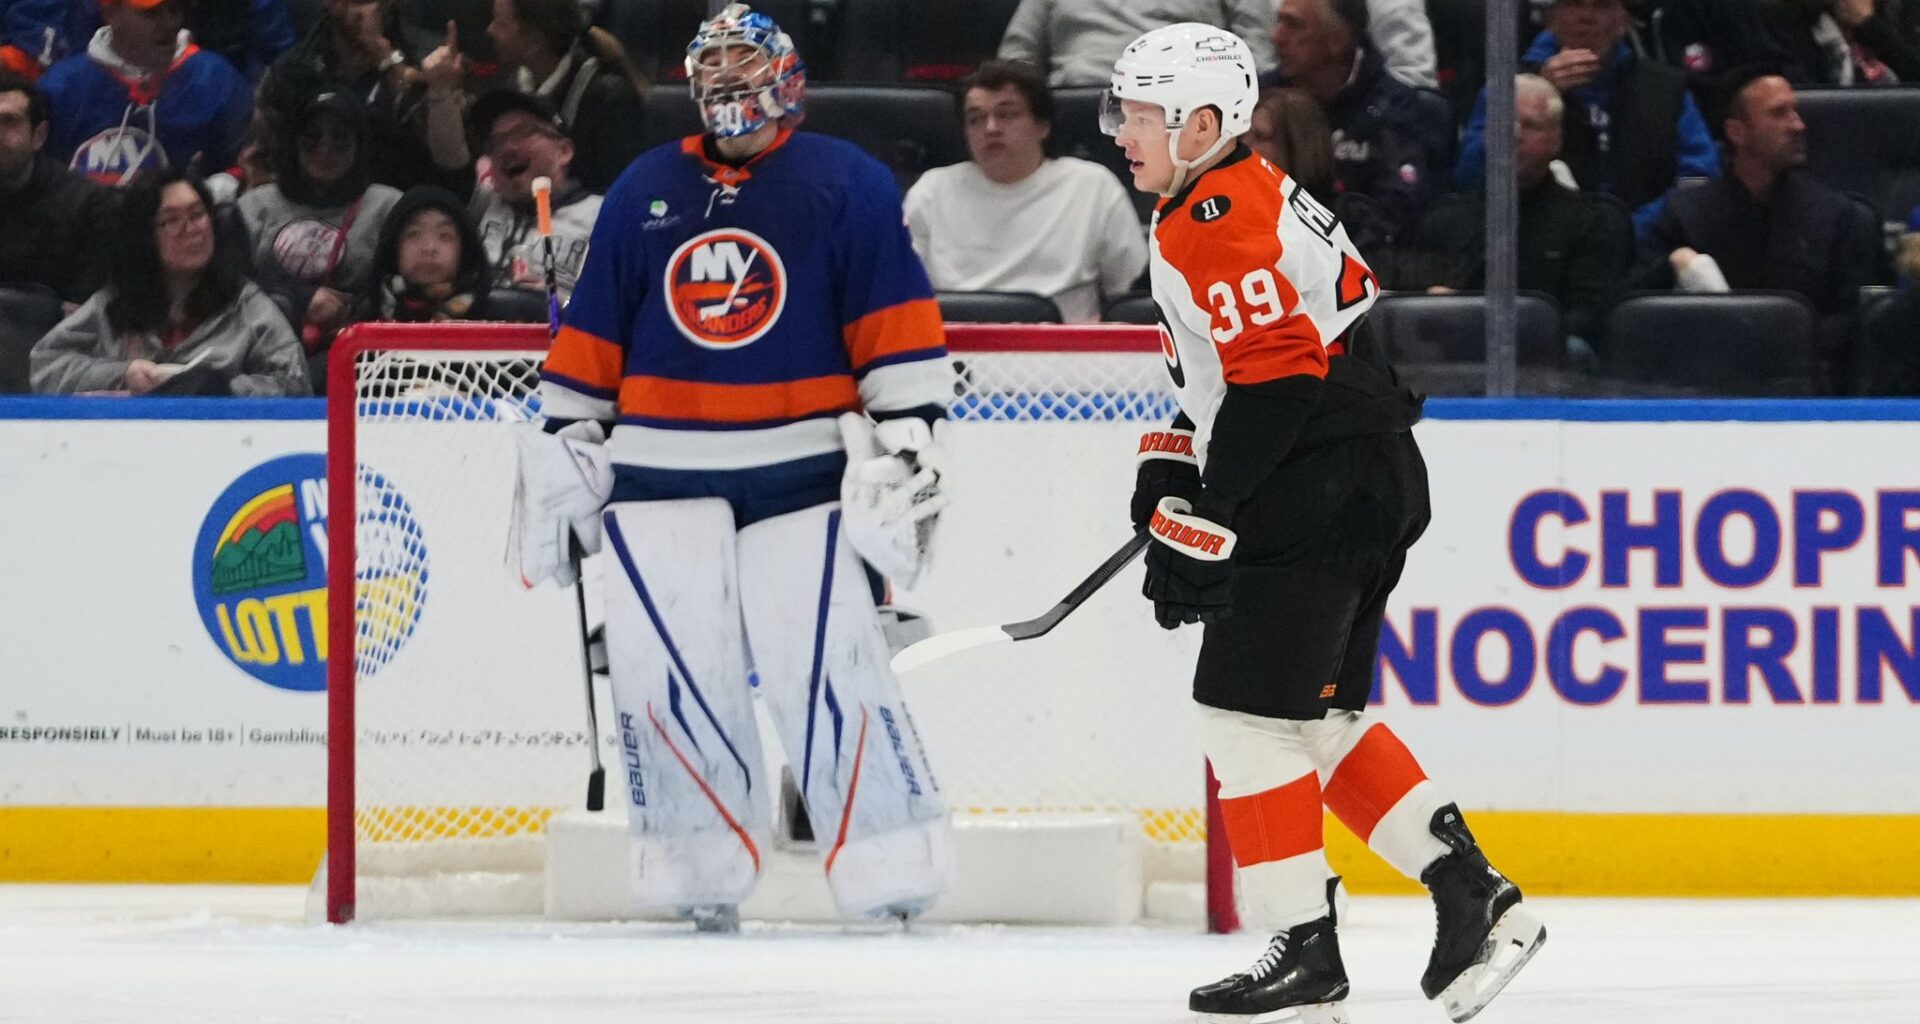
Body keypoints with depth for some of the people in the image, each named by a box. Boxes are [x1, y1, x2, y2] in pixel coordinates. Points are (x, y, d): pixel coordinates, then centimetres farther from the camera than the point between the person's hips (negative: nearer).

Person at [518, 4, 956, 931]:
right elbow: (591, 335, 16)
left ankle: (892, 867, -4)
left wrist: (902, 446, -9)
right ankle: (704, 872, 9)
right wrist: (560, 451, 13)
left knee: (826, 668, -11)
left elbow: (896, 333, -2)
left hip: (802, 470, -4)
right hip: (664, 473, 4)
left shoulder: (845, 185, 1)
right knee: (663, 672, -2)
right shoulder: (645, 191, 12)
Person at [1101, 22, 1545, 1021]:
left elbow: (1274, 377, -22)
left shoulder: (1215, 222, -15)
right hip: (1366, 485, 11)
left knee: (1247, 707, -6)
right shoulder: (1247, 194, 19)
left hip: (1320, 496, -11)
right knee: (1319, 714, 15)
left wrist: (1199, 525, -20)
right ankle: (1471, 893, 12)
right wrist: (1174, 461, 17)